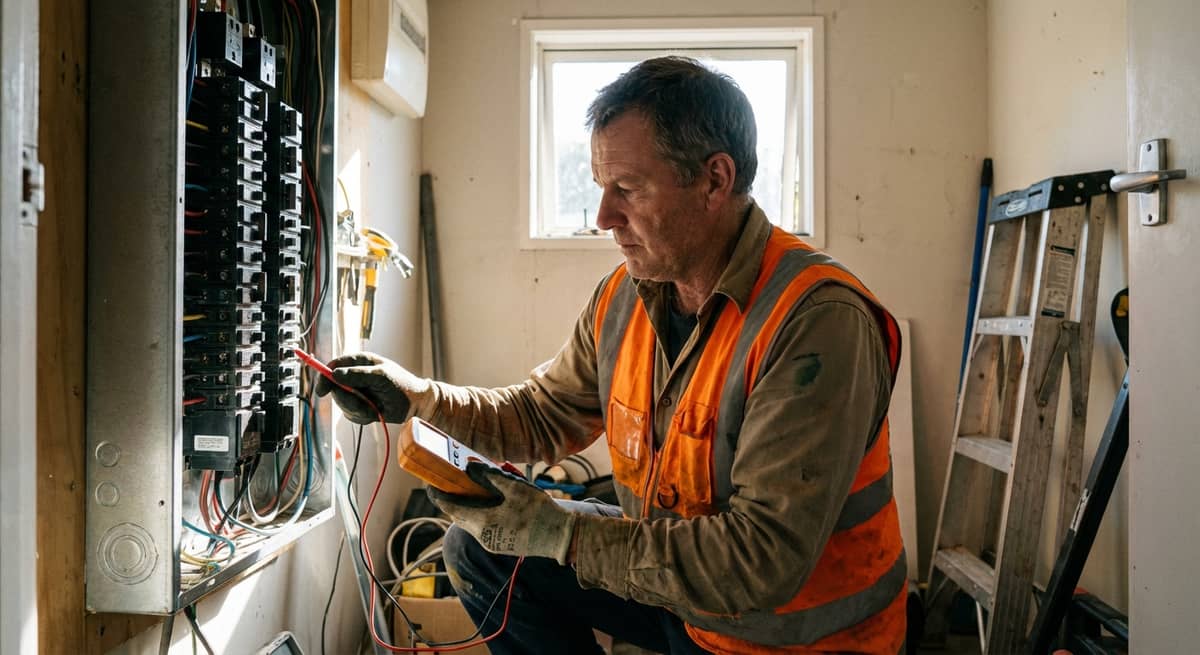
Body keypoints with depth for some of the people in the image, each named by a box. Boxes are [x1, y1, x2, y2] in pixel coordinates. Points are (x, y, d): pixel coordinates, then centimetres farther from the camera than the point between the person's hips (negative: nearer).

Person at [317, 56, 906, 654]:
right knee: (476, 546, 4)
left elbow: (763, 559, -31)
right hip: (674, 587, 7)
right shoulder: (621, 298, -4)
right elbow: (545, 414, 10)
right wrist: (418, 397, -5)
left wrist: (555, 531, -28)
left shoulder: (817, 320, -29)